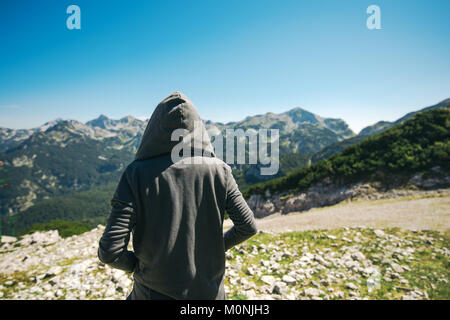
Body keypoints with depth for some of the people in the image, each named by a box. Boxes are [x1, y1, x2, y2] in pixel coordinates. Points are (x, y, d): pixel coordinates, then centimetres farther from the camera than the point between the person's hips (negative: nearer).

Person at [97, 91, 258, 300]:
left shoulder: (137, 174, -18)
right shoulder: (218, 170, -13)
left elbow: (109, 252, -18)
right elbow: (248, 227, -6)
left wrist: (137, 264, 2)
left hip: (154, 292, -1)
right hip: (209, 291, 2)